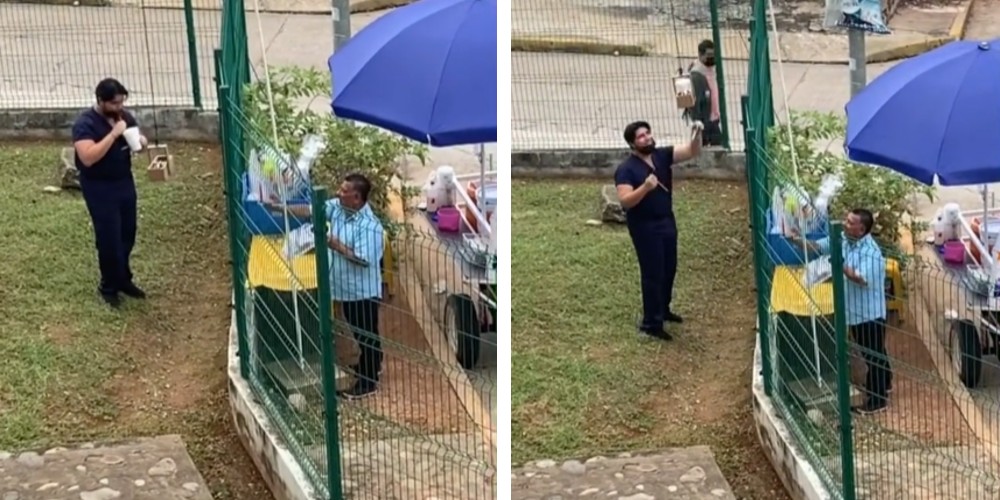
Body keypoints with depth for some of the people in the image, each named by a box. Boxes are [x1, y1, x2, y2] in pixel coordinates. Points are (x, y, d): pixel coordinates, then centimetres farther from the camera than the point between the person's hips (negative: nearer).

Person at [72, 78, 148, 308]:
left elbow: (139, 138, 14)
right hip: (99, 188, -6)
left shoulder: (124, 116, 0)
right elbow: (88, 158, -32)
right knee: (108, 238, 0)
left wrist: (141, 141, -12)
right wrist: (113, 134, -32)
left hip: (125, 182, 6)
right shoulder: (85, 124, -21)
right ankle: (109, 286, 16)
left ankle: (123, 279, 32)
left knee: (127, 234, 14)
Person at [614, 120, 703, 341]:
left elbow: (692, 151, -5)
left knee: (669, 269, 19)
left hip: (667, 221, 7)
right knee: (653, 274, -2)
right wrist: (645, 187, -39)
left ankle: (663, 310, 39)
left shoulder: (662, 155, 0)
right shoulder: (626, 169, -17)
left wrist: (697, 134, -25)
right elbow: (625, 201, -25)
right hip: (644, 227, -7)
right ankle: (651, 323, 8)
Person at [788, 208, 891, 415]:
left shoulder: (871, 252, -27)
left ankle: (877, 400, 13)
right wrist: (796, 239, -16)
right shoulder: (842, 239, -2)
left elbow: (863, 279, -34)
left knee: (874, 355, 3)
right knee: (870, 353, 25)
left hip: (870, 313, -9)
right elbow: (818, 246, 0)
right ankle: (883, 383, 44)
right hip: (855, 310, 9)